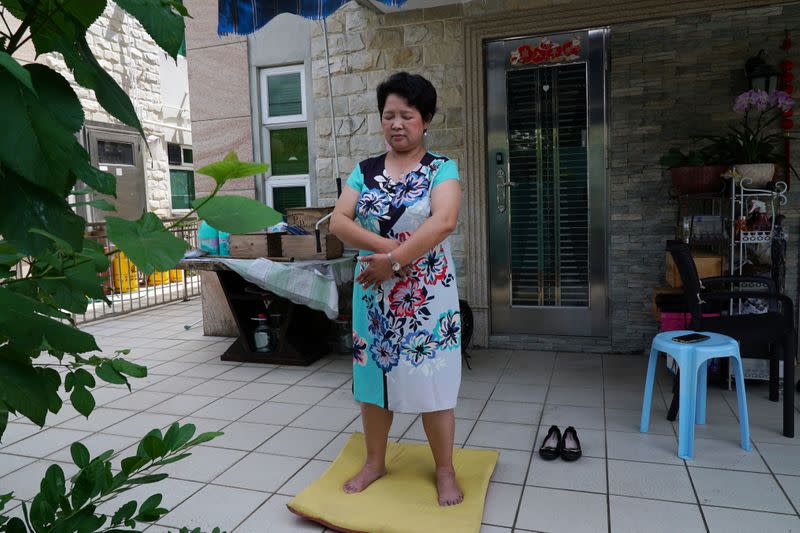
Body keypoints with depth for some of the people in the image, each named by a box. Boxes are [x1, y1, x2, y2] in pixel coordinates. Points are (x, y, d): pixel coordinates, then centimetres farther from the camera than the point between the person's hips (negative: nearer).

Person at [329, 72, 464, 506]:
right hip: (373, 293, 4)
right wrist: (382, 245, -18)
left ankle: (445, 471, 22)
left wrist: (393, 260, -21)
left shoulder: (442, 169, -4)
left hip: (427, 295, -3)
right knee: (374, 376, 12)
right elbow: (338, 221, -4)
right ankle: (374, 462, 31)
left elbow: (443, 222, -20)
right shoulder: (365, 171, 7)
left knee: (431, 381, 3)